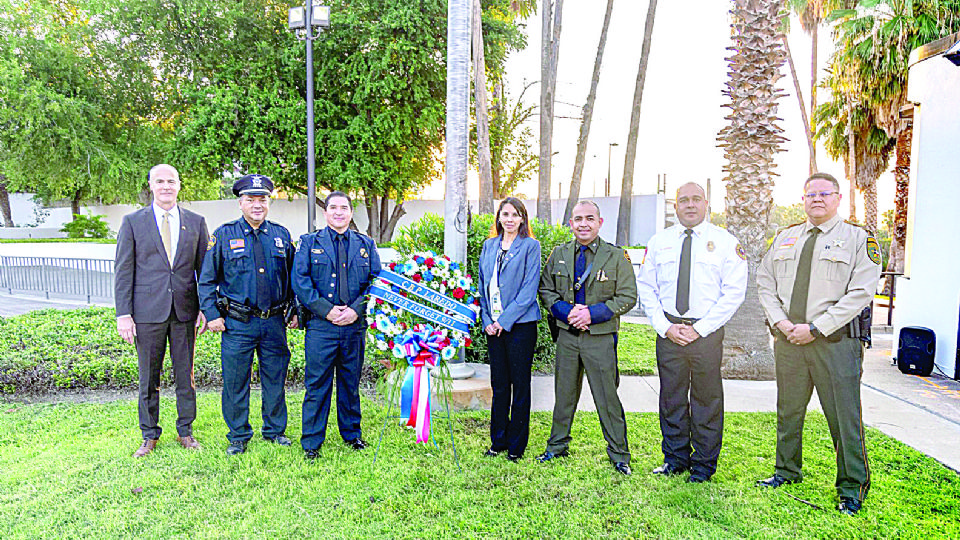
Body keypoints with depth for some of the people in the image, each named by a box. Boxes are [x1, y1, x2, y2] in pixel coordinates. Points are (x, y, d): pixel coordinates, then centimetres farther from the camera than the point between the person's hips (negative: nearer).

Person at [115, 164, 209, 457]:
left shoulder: (196, 222, 7)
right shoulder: (133, 221, 3)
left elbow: (204, 269, 9)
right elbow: (123, 271, 1)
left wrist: (205, 308, 3)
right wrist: (123, 313, -5)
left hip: (185, 311, 1)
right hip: (148, 311, -1)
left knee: (186, 375, 9)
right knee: (148, 378, 8)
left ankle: (186, 431, 23)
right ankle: (150, 435, 23)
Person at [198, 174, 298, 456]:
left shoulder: (281, 235, 8)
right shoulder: (224, 235, 1)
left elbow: (293, 277, 16)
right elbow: (207, 279, 2)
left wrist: (295, 311, 10)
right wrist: (212, 314, -5)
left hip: (274, 322, 2)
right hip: (238, 323, -2)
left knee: (275, 379, 11)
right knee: (235, 381, 5)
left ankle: (275, 430, 27)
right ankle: (238, 436, 21)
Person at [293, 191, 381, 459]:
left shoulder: (366, 244, 12)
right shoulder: (309, 242, 7)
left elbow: (376, 281, 5)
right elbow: (300, 281, -3)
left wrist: (356, 309, -9)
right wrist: (325, 309, -13)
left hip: (355, 325, 2)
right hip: (320, 325, -2)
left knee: (351, 383, 12)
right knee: (317, 384, 1)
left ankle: (352, 434, 28)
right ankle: (311, 442, 13)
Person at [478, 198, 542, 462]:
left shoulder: (530, 246, -3)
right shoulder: (489, 245, 12)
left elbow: (529, 289, -10)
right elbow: (483, 285, 14)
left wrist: (505, 320, -13)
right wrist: (486, 320, 2)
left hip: (520, 324, -4)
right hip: (493, 326, 5)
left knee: (520, 385, 4)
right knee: (499, 385, 11)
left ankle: (516, 445, 16)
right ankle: (498, 442, 23)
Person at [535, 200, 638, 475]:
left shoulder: (616, 256, -3)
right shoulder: (559, 254, 7)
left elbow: (628, 297, -4)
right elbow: (546, 290, 10)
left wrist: (593, 313, -16)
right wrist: (566, 310, -9)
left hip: (600, 337, -3)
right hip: (567, 336, 3)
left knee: (607, 397, 3)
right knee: (564, 393, 14)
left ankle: (619, 454, 18)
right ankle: (557, 445, 30)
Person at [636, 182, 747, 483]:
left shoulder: (726, 242, 0)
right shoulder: (658, 242, 8)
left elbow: (735, 291, -5)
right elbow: (645, 288, 8)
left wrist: (700, 328, -11)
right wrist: (664, 326, -5)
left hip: (708, 332, -2)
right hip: (668, 331, 2)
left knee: (707, 399, 6)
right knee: (671, 398, 9)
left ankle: (703, 465, 21)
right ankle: (675, 459, 25)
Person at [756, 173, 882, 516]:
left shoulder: (858, 238, 0)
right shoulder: (785, 239, 14)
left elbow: (861, 292, -9)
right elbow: (765, 283, 13)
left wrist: (815, 328, -15)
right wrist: (780, 322, -4)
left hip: (835, 339, -4)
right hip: (787, 338, 4)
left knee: (844, 415, 0)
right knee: (788, 411, 14)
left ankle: (852, 488, 16)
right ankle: (787, 472, 31)